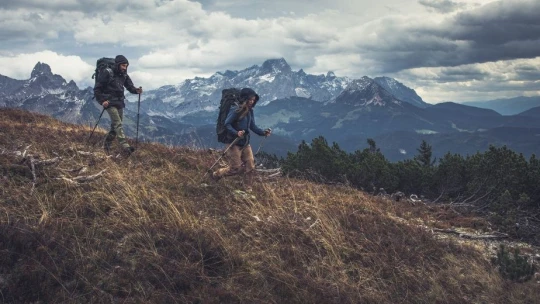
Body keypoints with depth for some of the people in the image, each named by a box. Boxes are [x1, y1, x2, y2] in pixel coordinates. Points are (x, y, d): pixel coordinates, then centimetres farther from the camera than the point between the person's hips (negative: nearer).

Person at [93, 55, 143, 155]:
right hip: (110, 103, -7)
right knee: (118, 124, -17)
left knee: (115, 126, 11)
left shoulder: (124, 75, 9)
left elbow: (130, 86, 2)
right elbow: (97, 89, -9)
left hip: (119, 103, 7)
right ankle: (125, 147, -26)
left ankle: (106, 145, 26)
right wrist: (102, 100, -17)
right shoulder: (107, 74, -11)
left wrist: (136, 90, -20)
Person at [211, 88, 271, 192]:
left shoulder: (250, 111, 5)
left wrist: (263, 132, -6)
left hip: (245, 143, 7)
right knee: (236, 169, 0)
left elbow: (252, 126, 9)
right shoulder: (235, 111, -18)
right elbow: (227, 124, -18)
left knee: (250, 167, 4)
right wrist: (236, 133, -32)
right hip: (234, 144, -7)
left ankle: (248, 189, 18)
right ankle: (216, 175, 23)